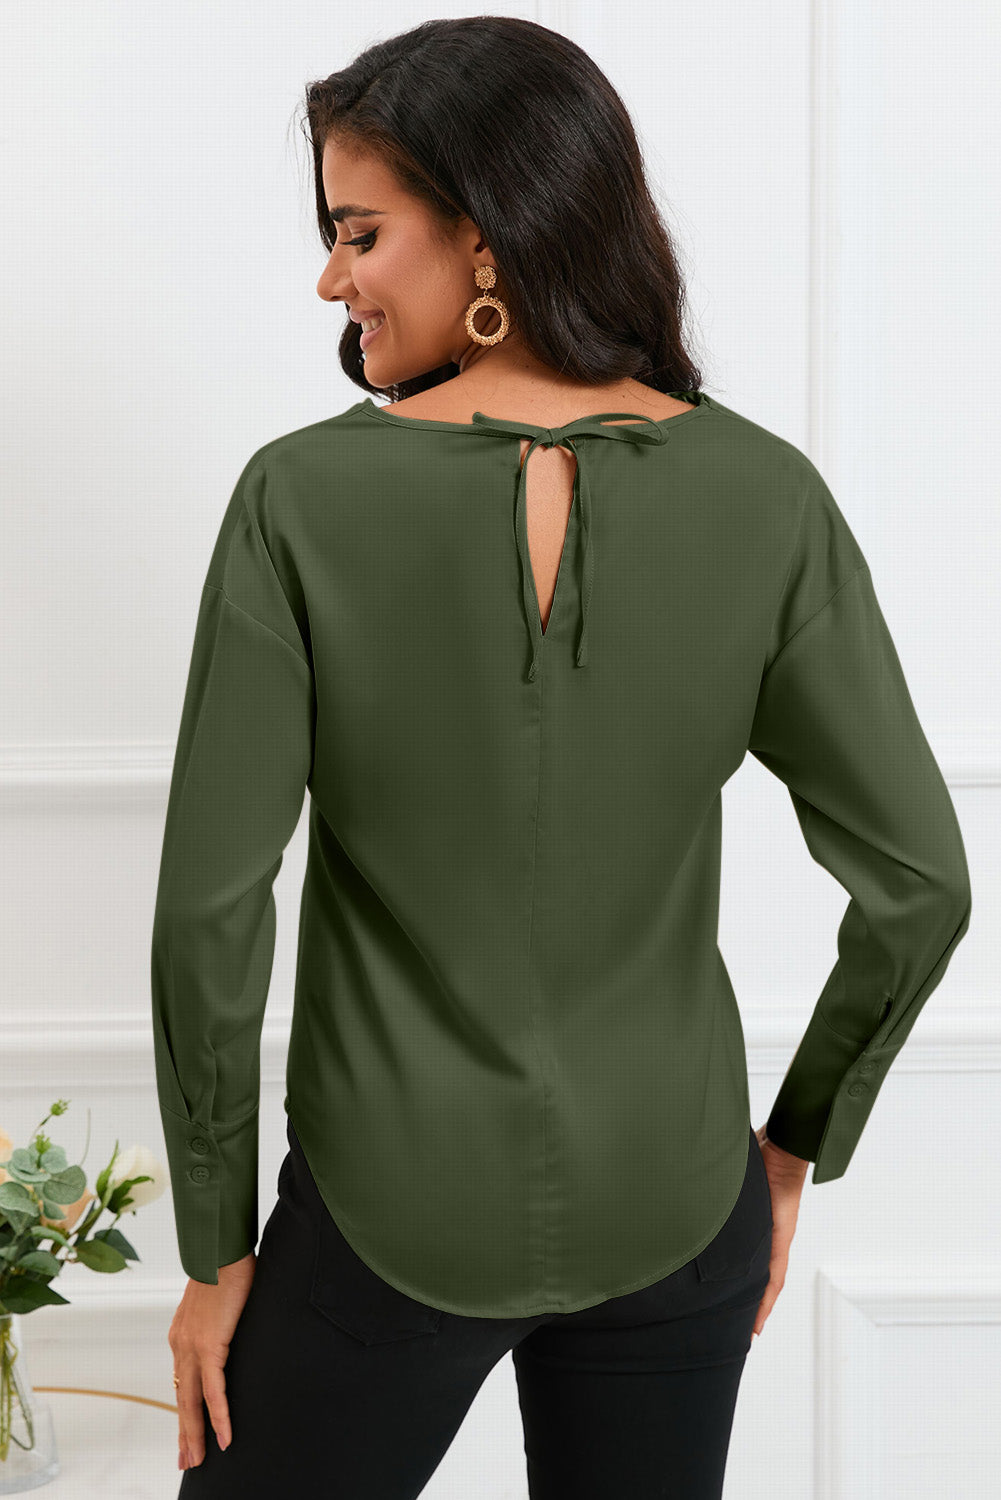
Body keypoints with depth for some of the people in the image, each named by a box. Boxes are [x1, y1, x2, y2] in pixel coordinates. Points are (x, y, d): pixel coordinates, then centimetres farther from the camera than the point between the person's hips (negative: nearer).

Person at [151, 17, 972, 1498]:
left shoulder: (304, 500, -16)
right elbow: (917, 884, -8)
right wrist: (799, 1143, 7)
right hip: (670, 1205, 3)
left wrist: (216, 1246, -2)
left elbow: (211, 902, -15)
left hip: (398, 1215, -2)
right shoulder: (765, 495, -10)